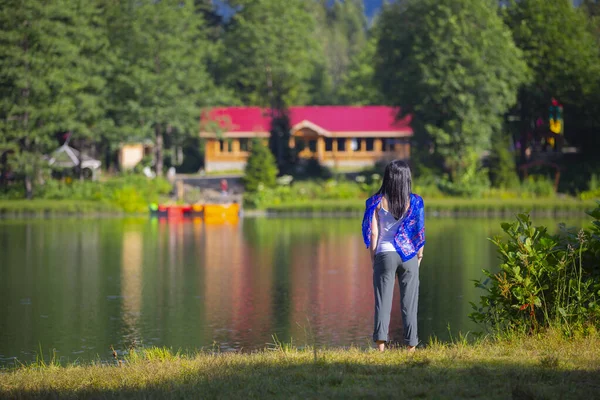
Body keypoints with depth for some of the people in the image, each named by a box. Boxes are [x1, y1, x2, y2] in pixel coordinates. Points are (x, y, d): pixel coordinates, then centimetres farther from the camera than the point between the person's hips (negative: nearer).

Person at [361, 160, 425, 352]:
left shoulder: (378, 202, -2)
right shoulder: (414, 201, -1)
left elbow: (373, 233, -3)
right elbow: (420, 232, 1)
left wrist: (373, 258, 4)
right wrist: (419, 256, 11)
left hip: (384, 254, 0)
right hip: (408, 255, 0)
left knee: (383, 300, 0)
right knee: (409, 301, 5)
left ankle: (381, 342, -9)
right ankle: (411, 344, 4)